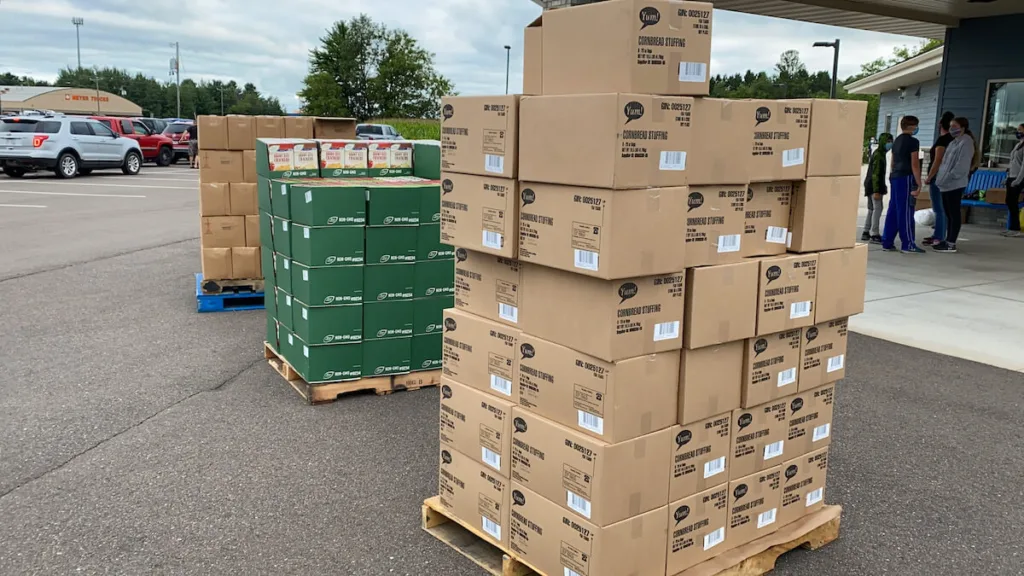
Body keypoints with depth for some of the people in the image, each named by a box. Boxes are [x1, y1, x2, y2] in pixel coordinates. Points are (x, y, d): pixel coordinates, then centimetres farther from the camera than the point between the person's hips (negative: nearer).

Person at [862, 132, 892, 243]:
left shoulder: (879, 154, 16)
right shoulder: (878, 155, -15)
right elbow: (875, 174, -21)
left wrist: (883, 186, 28)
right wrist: (876, 191, -25)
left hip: (870, 185, 11)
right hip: (874, 186, -11)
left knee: (871, 209, 13)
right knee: (877, 208, -13)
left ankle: (866, 233, 17)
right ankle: (874, 235, -16)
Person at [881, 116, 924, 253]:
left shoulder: (897, 141, 17)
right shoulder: (913, 141, -8)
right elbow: (915, 165, -13)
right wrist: (918, 184, -13)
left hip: (894, 177, 8)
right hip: (906, 178, -8)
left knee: (893, 211, 8)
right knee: (906, 212, -6)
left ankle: (887, 243, 7)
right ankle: (908, 245, -4)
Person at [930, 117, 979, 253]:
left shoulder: (965, 142, -10)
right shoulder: (954, 142, 19)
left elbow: (962, 165, -18)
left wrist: (949, 178, -19)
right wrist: (941, 178, 13)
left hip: (955, 184, -9)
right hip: (946, 185, 9)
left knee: (954, 214, -5)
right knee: (949, 214, 13)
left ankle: (951, 244, -4)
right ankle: (947, 240, 19)